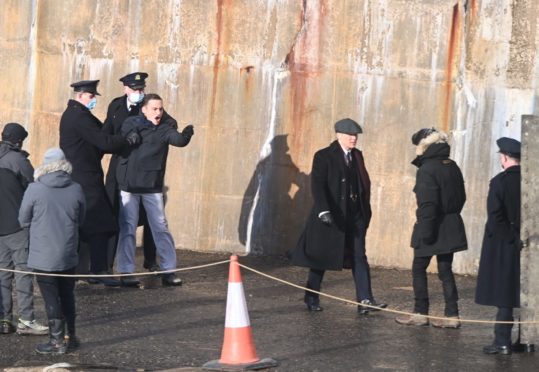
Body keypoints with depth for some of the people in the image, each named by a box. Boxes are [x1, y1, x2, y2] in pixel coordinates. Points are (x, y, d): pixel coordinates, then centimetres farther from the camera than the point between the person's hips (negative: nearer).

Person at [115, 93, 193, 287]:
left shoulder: (164, 128, -1)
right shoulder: (130, 124, -3)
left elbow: (177, 139, -20)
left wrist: (185, 135, -39)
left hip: (153, 186, 2)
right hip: (129, 185, -1)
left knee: (161, 228, 4)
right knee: (127, 229, 2)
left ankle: (168, 270, 10)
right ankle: (126, 272, 9)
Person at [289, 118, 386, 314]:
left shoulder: (357, 155, 11)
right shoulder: (324, 156, -7)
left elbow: (364, 184, 15)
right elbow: (317, 185, -15)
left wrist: (366, 212, 12)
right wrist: (323, 210, -26)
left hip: (355, 216, 5)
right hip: (331, 216, -5)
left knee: (359, 257, -4)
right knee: (321, 258, 5)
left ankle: (365, 301, -9)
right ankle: (311, 298, 19)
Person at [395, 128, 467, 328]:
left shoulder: (427, 169, -16)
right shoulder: (452, 167, 8)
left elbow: (427, 203, -21)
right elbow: (461, 197, 14)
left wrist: (425, 231, -19)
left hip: (431, 228, -7)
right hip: (451, 227, 7)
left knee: (419, 269, 6)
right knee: (445, 270, 10)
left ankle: (420, 314, 8)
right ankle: (452, 315, 8)